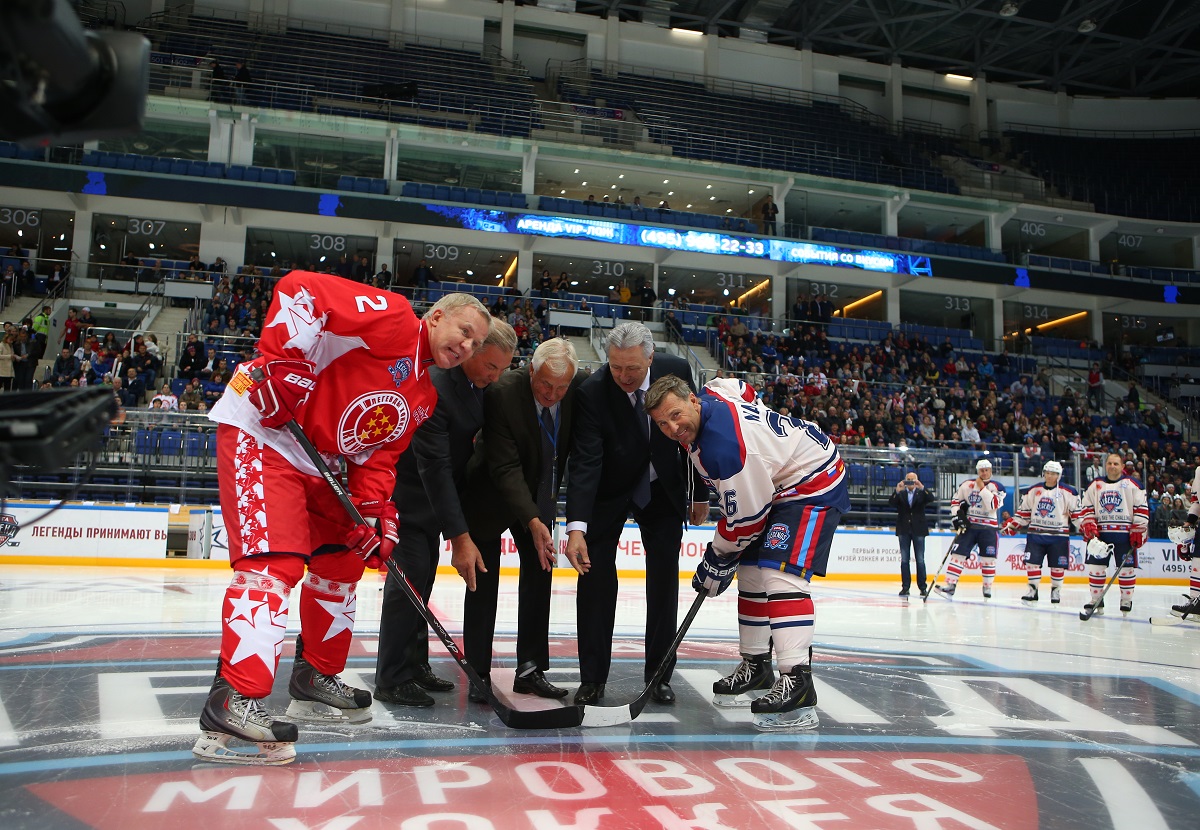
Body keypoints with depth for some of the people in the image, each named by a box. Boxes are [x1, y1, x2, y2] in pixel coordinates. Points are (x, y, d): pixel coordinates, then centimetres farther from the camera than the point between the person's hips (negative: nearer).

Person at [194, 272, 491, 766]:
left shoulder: (424, 398, 14)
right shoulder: (391, 319, -13)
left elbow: (378, 456, 9)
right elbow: (299, 289, -21)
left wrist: (373, 514, -5)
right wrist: (283, 362, -28)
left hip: (319, 464, 10)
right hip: (261, 430, -10)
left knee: (342, 560, 15)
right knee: (275, 561, -21)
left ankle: (315, 678, 29)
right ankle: (233, 700, -22)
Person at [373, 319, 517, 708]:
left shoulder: (479, 382, -4)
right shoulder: (432, 387, -30)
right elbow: (435, 468, -33)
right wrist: (459, 536, -34)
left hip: (433, 493, 8)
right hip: (405, 491, -8)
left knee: (423, 579, 13)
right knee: (410, 576, -10)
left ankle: (414, 666, 24)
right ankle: (392, 679, 0)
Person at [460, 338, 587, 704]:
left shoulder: (582, 387, -17)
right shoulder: (502, 394, -30)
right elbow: (505, 468, -30)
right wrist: (532, 521, -39)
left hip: (539, 497, 5)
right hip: (491, 497, -4)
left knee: (540, 575, 6)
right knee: (483, 580, -1)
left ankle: (530, 670, 16)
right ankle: (478, 674, 8)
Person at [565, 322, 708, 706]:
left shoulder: (676, 370, -18)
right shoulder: (592, 392, -27)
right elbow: (585, 462, -31)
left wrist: (699, 494, 0)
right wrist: (576, 526, -41)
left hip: (662, 488, 2)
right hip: (609, 491, -2)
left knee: (665, 577, 1)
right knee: (595, 574, -6)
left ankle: (659, 675, 14)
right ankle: (592, 677, 7)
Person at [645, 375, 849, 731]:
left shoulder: (723, 445, -33)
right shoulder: (712, 392, -6)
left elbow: (746, 515, -25)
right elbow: (744, 391, 17)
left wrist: (718, 560, -10)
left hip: (813, 485, -11)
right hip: (773, 483, 11)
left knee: (780, 573, -25)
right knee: (751, 571, 12)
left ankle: (798, 680, -31)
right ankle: (756, 665, 23)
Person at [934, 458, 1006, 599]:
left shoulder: (997, 487, 0)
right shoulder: (967, 485, 5)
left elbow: (993, 505, -17)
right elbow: (955, 500, 14)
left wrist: (982, 487, -16)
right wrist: (957, 515, -1)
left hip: (988, 527, -1)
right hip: (968, 525, 1)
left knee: (988, 559, 1)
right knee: (958, 554, -7)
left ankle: (987, 587, 20)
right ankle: (950, 586, -9)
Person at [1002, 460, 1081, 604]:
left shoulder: (1068, 492, -2)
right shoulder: (1033, 491, 8)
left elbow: (1077, 512, 0)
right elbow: (1023, 512, 12)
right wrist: (1011, 526, 4)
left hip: (1058, 535, -2)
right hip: (1036, 533, 2)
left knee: (1057, 565, 2)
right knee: (1032, 562, -4)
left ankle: (1056, 590, 20)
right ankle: (1033, 590, 6)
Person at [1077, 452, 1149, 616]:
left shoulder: (1132, 485, 3)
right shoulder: (1094, 486, 11)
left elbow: (1142, 509, 0)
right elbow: (1085, 508, 11)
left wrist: (1138, 531, -7)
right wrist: (1089, 527, -4)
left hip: (1125, 534, -2)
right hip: (1099, 533, 2)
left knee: (1126, 568, 1)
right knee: (1095, 567, 1)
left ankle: (1126, 600, 15)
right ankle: (1096, 600, 10)